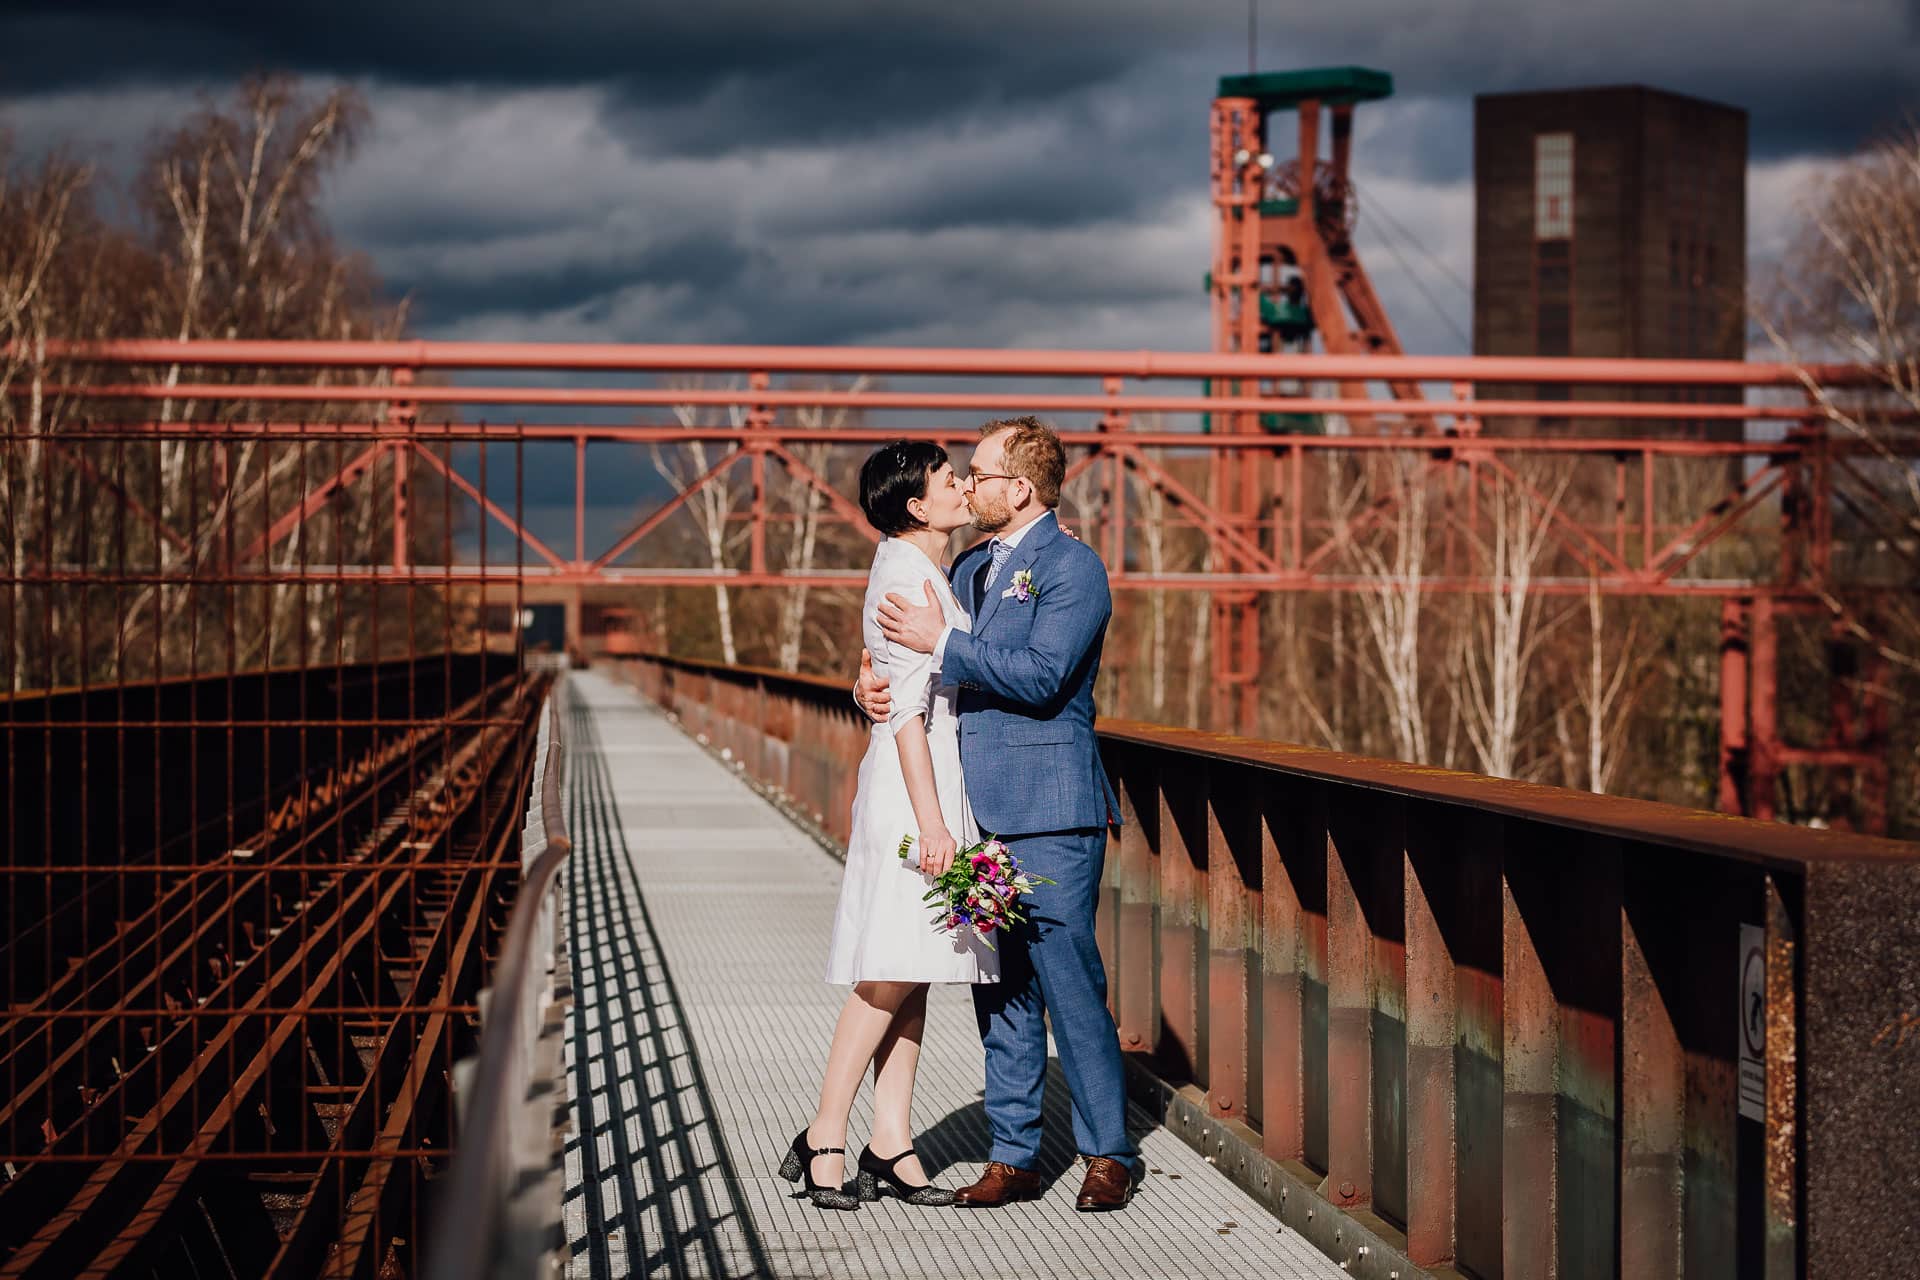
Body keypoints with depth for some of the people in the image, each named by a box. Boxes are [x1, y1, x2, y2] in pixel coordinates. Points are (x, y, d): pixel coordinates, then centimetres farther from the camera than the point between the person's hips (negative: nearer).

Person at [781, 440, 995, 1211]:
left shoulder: (926, 574, 17)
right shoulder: (909, 579, -13)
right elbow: (907, 711, -19)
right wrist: (930, 821, -21)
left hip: (938, 780, 10)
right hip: (913, 783, -10)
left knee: (913, 975, 7)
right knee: (893, 973, -9)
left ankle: (891, 1146, 8)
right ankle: (824, 1139, -3)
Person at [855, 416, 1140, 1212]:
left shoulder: (1073, 568, -7)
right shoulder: (968, 568, 17)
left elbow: (1041, 675, -19)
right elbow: (910, 646, 20)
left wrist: (943, 643, -15)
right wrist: (874, 679, -2)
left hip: (1048, 816, -7)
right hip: (978, 814, 8)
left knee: (1070, 987, -5)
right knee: (1001, 994, 10)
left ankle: (1109, 1154, 4)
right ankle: (1013, 1156, 15)